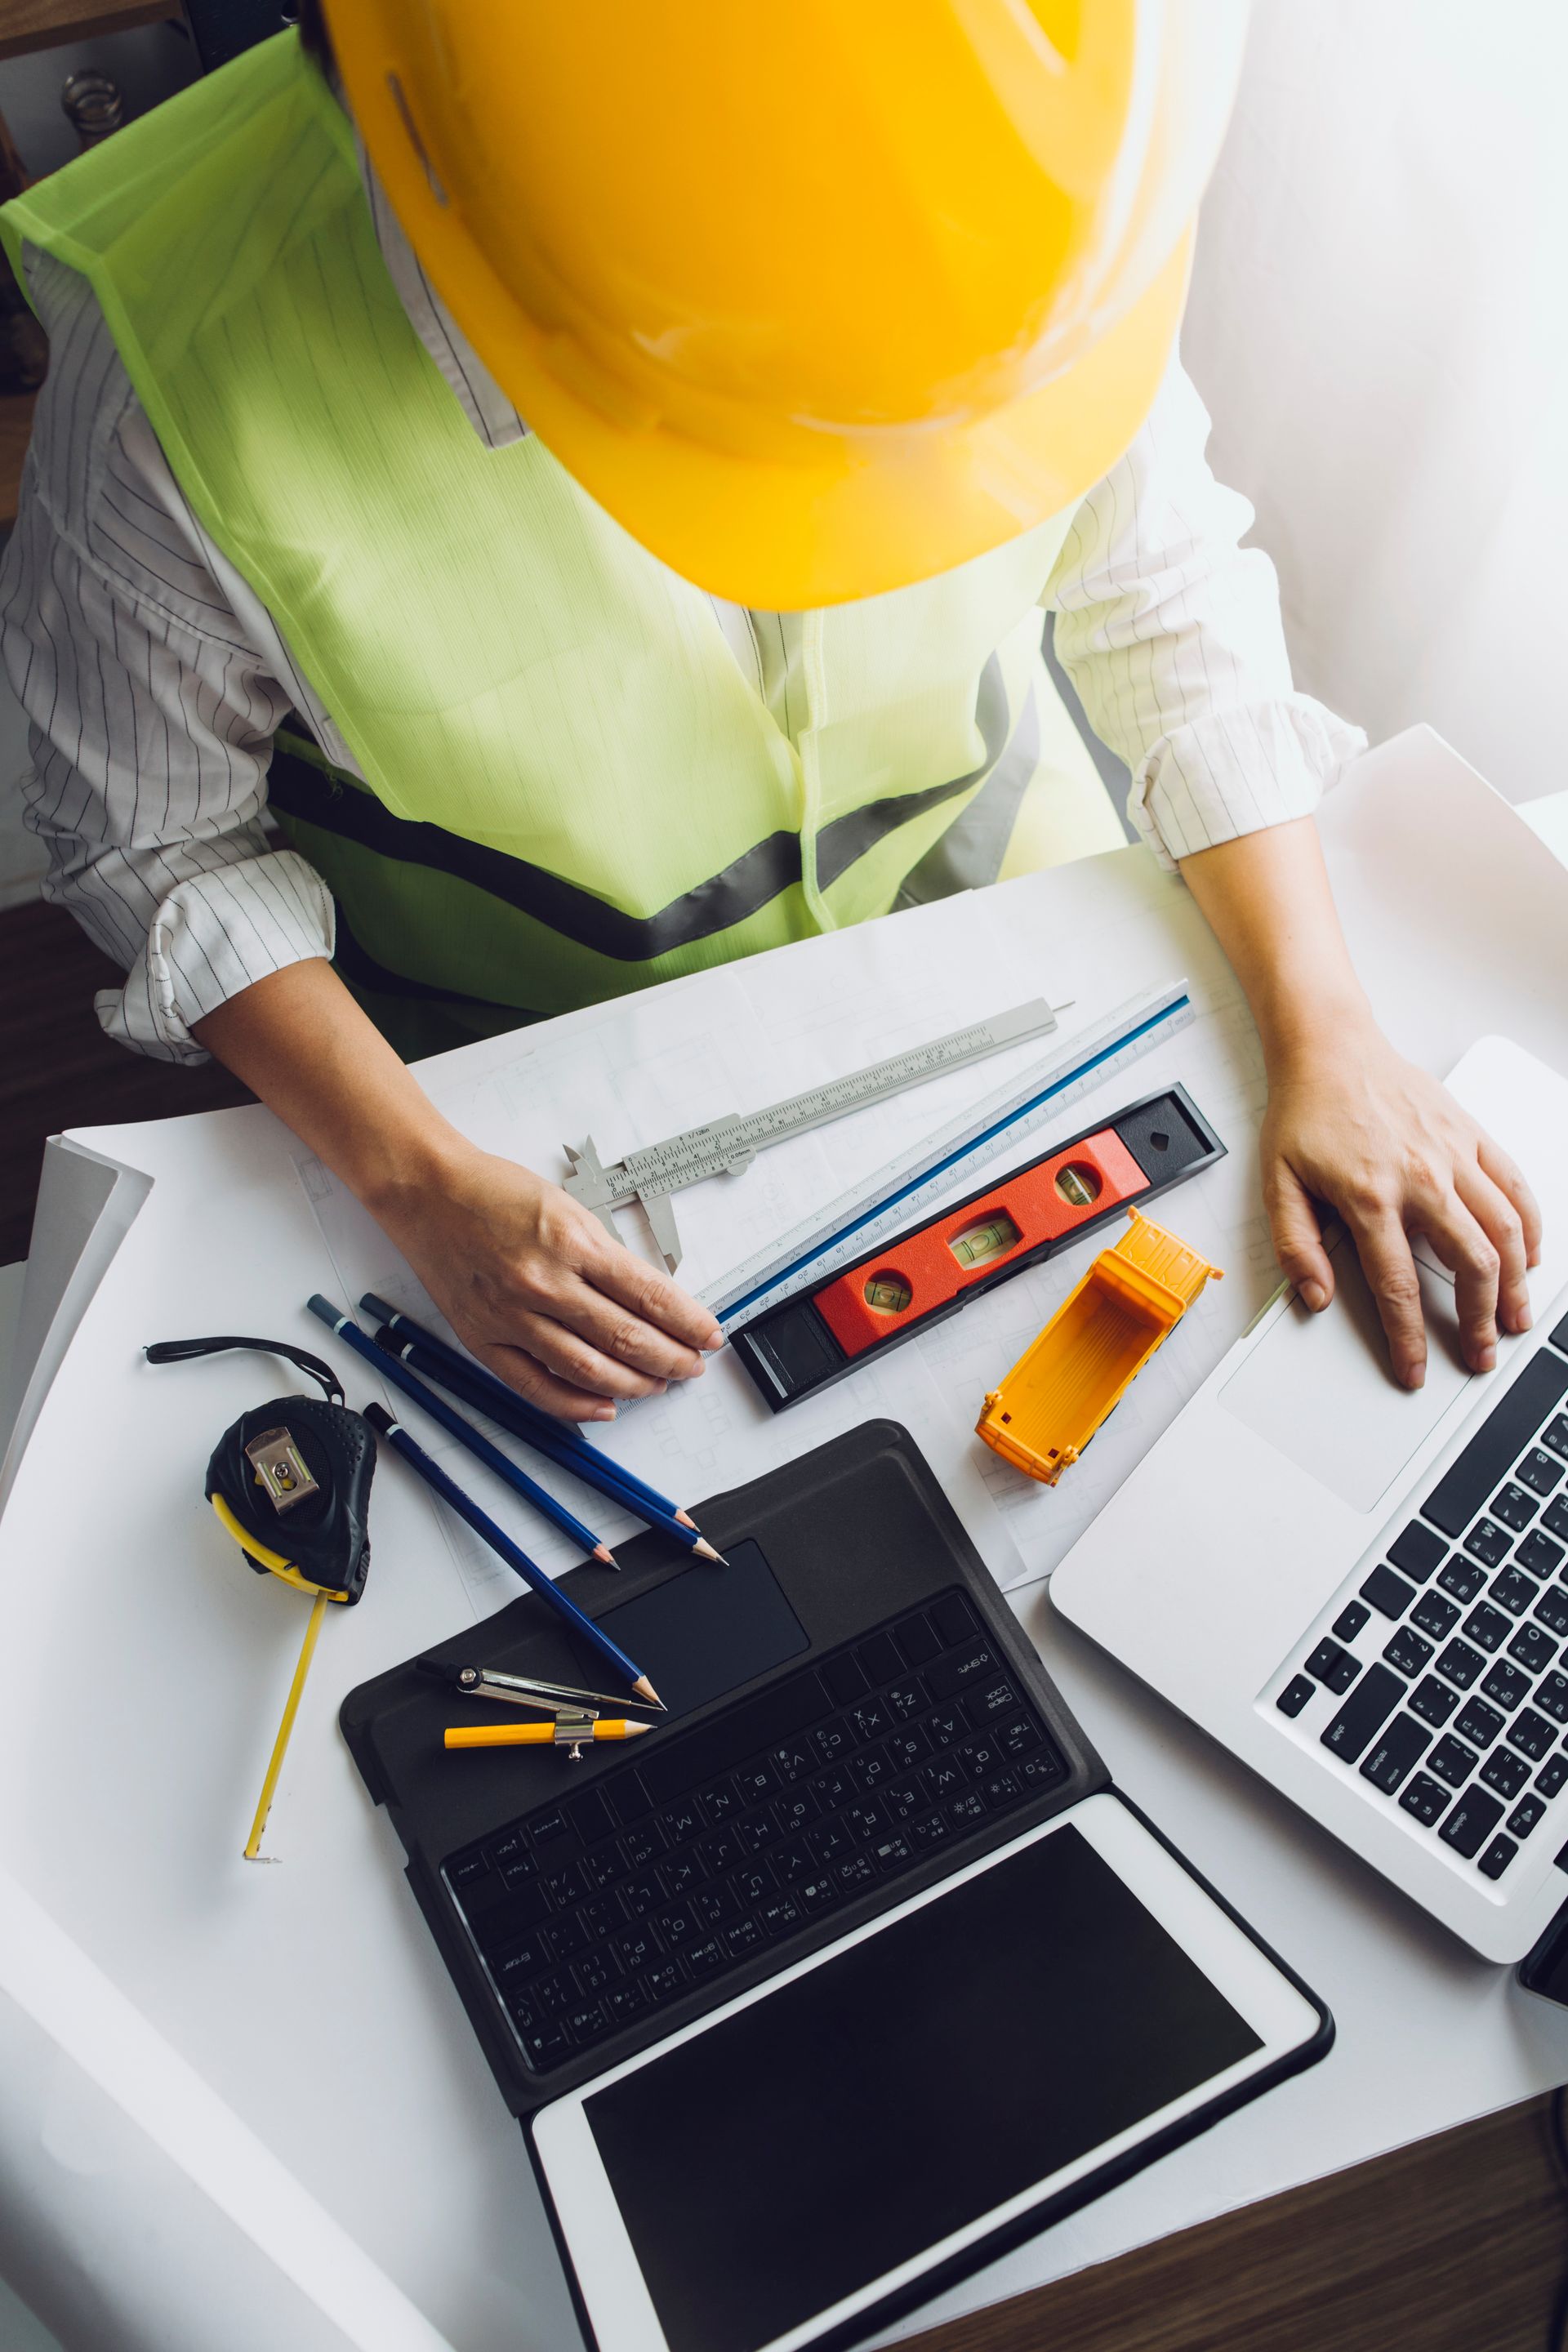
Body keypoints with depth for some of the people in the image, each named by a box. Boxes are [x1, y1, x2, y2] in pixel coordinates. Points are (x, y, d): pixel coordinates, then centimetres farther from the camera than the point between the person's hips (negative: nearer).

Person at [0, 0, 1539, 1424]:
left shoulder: (1032, 192, -26)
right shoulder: (184, 367, -34)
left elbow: (1161, 593, -11)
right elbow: (156, 838, -17)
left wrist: (1326, 1036, -15)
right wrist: (420, 1188, -26)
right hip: (539, 1026, -2)